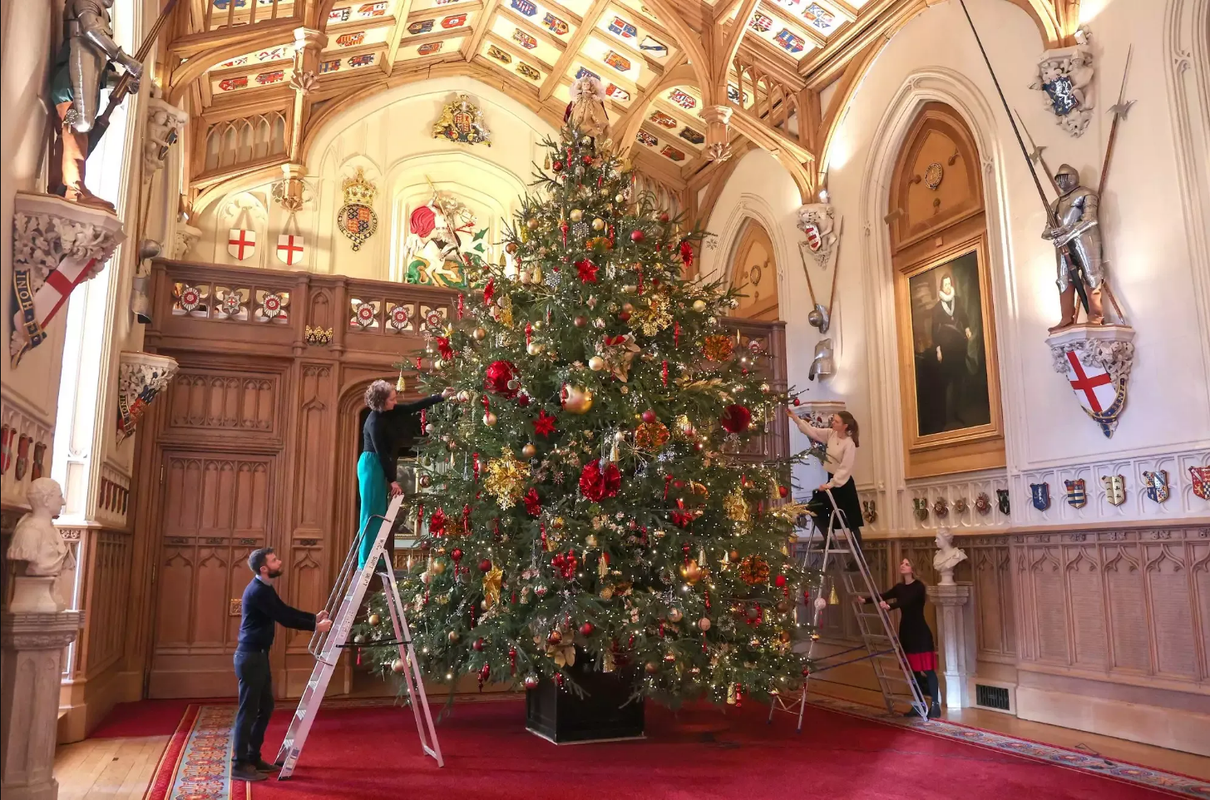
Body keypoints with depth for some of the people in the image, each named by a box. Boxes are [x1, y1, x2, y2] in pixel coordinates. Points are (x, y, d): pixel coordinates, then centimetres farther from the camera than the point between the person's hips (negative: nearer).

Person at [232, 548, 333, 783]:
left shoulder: (265, 588, 13)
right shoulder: (258, 591, -19)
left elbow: (285, 610, 18)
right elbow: (284, 618, -20)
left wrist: (314, 617, 11)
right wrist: (315, 627, -14)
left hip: (259, 655, 10)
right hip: (250, 656, -10)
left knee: (265, 707, 14)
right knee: (248, 710, -5)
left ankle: (253, 758, 22)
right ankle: (239, 765, 1)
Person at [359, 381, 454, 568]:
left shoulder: (391, 412, 3)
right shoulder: (375, 422, -20)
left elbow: (415, 407, 11)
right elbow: (381, 453, -19)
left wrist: (441, 396, 6)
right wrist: (392, 480, -16)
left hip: (379, 466, 9)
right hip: (372, 465, -9)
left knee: (379, 514, 9)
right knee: (372, 514, -8)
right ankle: (366, 561, -5)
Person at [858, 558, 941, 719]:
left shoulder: (918, 587, -13)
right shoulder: (899, 587, 9)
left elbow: (906, 601, -29)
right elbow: (883, 596, -1)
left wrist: (889, 606, -45)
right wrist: (865, 600, -15)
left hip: (920, 633, -7)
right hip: (906, 632, 7)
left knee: (927, 669, -4)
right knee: (913, 669, 10)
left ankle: (935, 705, 5)